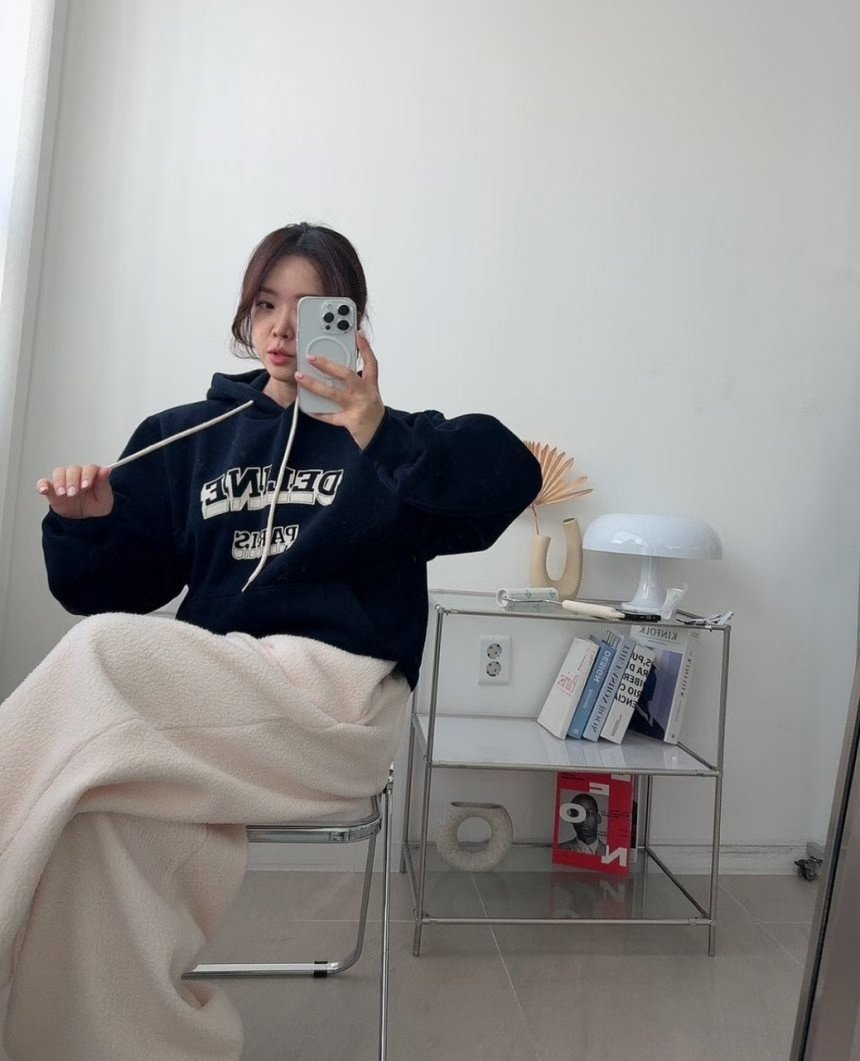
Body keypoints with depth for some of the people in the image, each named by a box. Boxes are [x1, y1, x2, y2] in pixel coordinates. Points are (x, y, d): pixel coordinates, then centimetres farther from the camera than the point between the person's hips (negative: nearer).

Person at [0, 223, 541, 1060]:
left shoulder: (391, 442, 7)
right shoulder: (184, 436, 17)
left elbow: (512, 476, -12)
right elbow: (115, 588, 17)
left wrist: (378, 437, -26)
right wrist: (88, 525, -5)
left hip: (340, 694, -3)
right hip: (204, 696, 3)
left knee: (102, 652, -25)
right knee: (107, 815, -29)